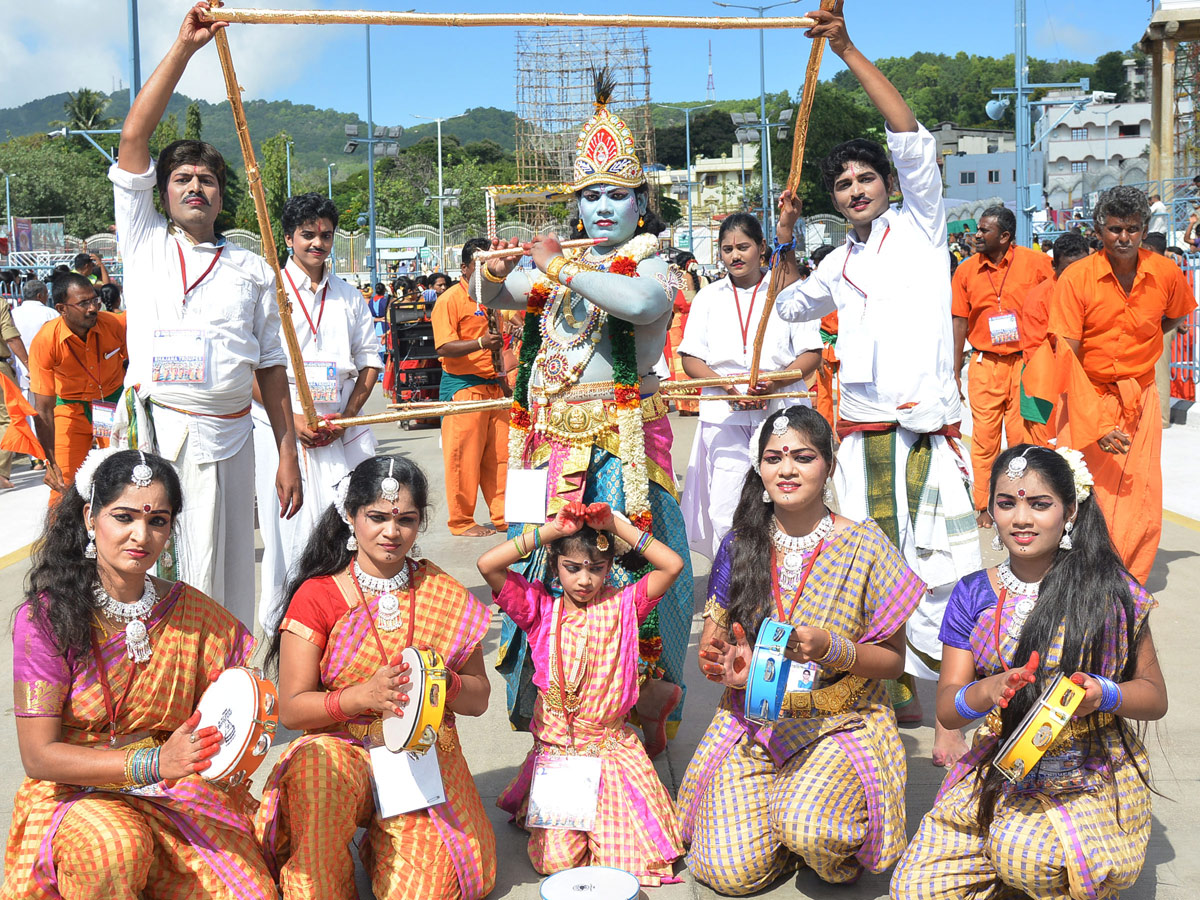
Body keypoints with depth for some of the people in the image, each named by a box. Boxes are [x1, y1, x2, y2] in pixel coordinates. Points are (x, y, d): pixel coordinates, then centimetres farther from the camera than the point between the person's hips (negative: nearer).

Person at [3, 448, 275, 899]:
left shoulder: (193, 612, 1)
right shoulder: (45, 617, -9)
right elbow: (38, 755, -13)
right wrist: (154, 763, -26)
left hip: (181, 792, 3)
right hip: (74, 793, -3)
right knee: (115, 848, -37)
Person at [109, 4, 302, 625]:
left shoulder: (251, 270, 15)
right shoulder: (144, 242, 13)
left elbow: (272, 367, 13)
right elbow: (134, 136, 5)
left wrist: (288, 455, 6)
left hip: (224, 440, 1)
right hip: (150, 429, -1)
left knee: (217, 584, 2)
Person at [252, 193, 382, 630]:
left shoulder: (348, 297, 14)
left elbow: (370, 358, 14)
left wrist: (348, 415, -1)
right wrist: (291, 418, -13)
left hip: (343, 431, 3)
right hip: (282, 429, -3)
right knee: (287, 529, -2)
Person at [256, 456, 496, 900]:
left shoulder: (444, 594, 5)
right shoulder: (317, 596, -4)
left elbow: (479, 697, 7)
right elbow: (291, 709, -7)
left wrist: (442, 682, -16)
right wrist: (364, 695, -24)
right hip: (341, 748, -2)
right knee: (318, 774, -37)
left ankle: (381, 842, 16)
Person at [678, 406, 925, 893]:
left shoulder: (864, 545, -5)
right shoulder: (739, 545, 3)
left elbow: (892, 660, -2)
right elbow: (710, 643, 9)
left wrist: (830, 648, -21)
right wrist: (731, 666, -14)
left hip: (841, 722, -2)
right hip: (752, 721, 2)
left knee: (806, 828, -32)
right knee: (731, 870, -16)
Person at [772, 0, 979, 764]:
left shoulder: (920, 226, 6)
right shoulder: (842, 263, 20)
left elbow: (912, 137, -7)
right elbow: (791, 304, 38)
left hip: (926, 429, -5)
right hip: (861, 433, 6)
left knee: (938, 565, -10)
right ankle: (901, 693, 20)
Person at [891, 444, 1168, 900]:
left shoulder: (1108, 589, -2)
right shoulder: (974, 594, 5)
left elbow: (1154, 697, 3)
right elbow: (946, 706, 1)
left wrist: (1103, 694, -19)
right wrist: (987, 692, -22)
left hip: (1094, 775, -3)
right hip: (998, 771, 3)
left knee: (1024, 854, -33)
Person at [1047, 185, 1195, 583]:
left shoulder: (1166, 273, -4)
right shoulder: (1077, 277, -13)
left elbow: (1175, 316, 21)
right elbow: (1065, 356, -16)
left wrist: (1136, 345, 6)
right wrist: (1096, 422, -23)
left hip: (1141, 400, 3)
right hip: (1088, 399, -2)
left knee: (1140, 502, 1)